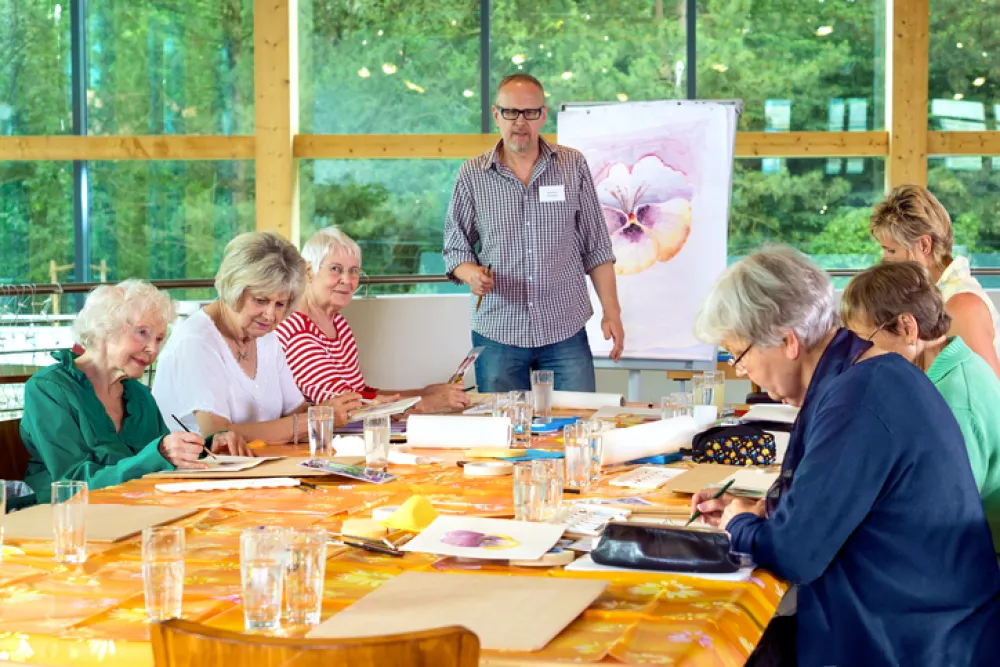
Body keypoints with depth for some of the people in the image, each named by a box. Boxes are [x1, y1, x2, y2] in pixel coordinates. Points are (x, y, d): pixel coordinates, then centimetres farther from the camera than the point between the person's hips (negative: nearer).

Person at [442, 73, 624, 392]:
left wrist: (612, 313, 1)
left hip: (565, 332, 0)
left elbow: (596, 248, 6)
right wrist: (471, 274, -13)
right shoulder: (472, 175, 4)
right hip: (497, 333, 0)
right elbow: (455, 248, 9)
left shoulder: (573, 166, 4)